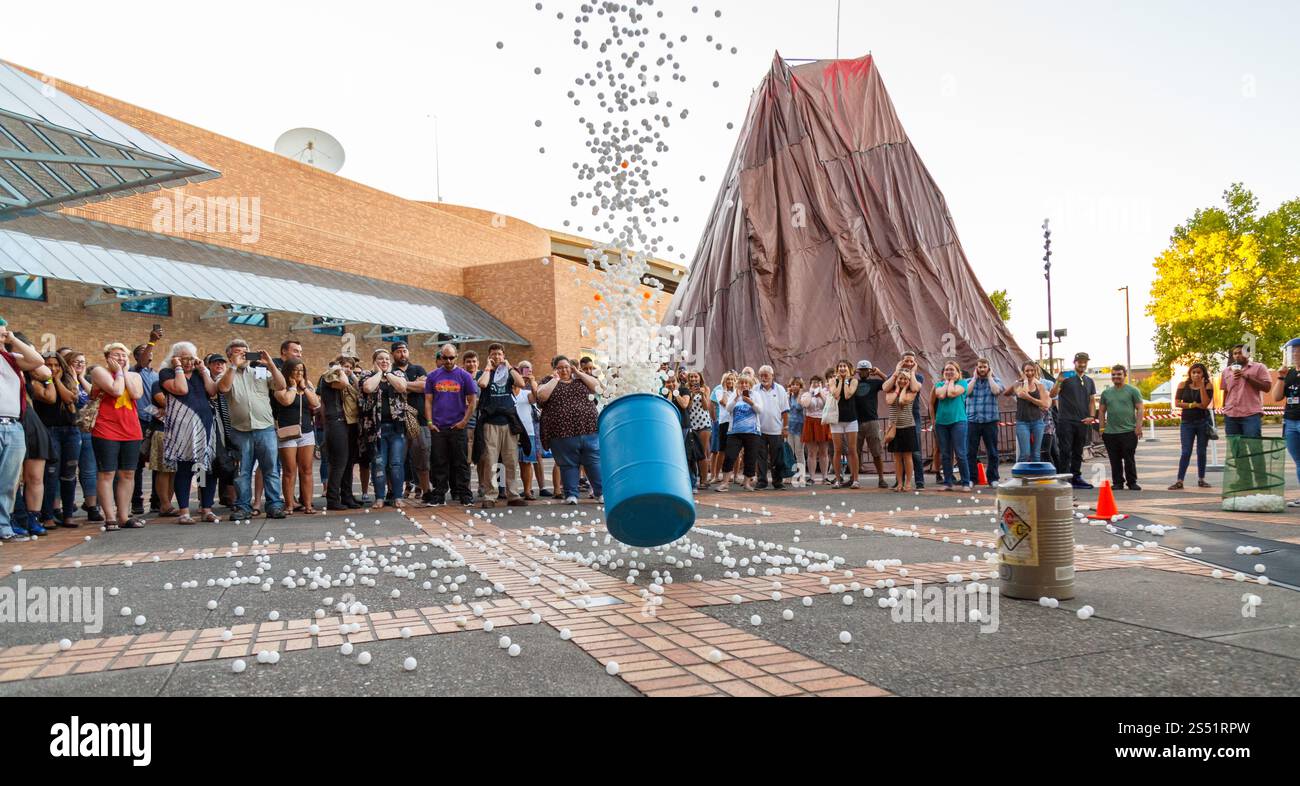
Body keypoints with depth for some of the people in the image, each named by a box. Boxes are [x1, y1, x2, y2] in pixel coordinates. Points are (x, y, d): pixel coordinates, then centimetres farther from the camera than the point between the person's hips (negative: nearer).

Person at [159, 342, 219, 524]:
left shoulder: (201, 373, 17)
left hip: (206, 426, 5)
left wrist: (202, 370, 3)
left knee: (209, 469, 3)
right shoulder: (167, 373, 3)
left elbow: (213, 391, 2)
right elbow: (181, 389, -16)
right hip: (183, 429, -4)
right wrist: (179, 368, -6)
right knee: (184, 471, -2)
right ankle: (184, 512, 2)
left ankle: (207, 510, 10)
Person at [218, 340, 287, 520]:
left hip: (266, 428, 0)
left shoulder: (262, 371, 12)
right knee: (242, 471, 5)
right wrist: (234, 366, -10)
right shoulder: (228, 374, 10)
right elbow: (223, 387, -11)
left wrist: (270, 364, -4)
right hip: (240, 431, 0)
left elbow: (281, 386, 2)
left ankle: (275, 506, 3)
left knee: (271, 469, 0)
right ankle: (243, 507, 12)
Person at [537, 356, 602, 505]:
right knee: (568, 465, 2)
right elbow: (541, 396, -8)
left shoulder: (581, 380, 19)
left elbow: (597, 387, 5)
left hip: (590, 432, 2)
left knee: (596, 463, 1)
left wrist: (578, 373, 5)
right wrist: (555, 379, -2)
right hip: (563, 435, -1)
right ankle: (571, 495, 12)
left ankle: (601, 493, 9)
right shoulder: (549, 383, 11)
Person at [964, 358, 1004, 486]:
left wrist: (989, 376, -2)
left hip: (990, 421, 0)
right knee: (970, 452, 0)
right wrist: (975, 377, -1)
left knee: (992, 452, 4)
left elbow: (996, 391, -13)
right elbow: (967, 392, -9)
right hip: (972, 421, 1)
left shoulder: (995, 380, 8)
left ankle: (992, 478, 12)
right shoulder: (970, 381, 11)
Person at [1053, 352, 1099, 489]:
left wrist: (1092, 416, 1)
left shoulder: (1090, 381, 15)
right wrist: (1059, 382, -24)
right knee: (1065, 452, -6)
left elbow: (1092, 401, 16)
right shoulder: (1066, 377, 0)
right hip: (1065, 421, -5)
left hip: (1082, 422, 5)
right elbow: (1052, 395, -8)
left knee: (1078, 452, 11)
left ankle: (1076, 478, 18)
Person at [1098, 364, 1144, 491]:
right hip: (1110, 432, 3)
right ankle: (1118, 483, 14)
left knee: (1129, 460, 0)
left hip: (1128, 432, -3)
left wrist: (1138, 426, -10)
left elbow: (1139, 409, 0)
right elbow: (1102, 411, 16)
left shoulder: (1132, 391, 3)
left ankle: (1132, 482, 10)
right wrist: (1102, 428, 7)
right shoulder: (1106, 393, 13)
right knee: (1115, 460, 6)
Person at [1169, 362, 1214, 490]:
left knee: (1201, 452, 6)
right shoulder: (1183, 385, 2)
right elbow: (1177, 402, -1)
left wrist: (1201, 386, -16)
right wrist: (1192, 405, -11)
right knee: (1186, 452, -5)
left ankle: (1201, 479, 18)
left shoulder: (1208, 386, -1)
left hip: (1203, 421, 0)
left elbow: (1205, 404, -13)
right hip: (1187, 422, 0)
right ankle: (1179, 481, -5)